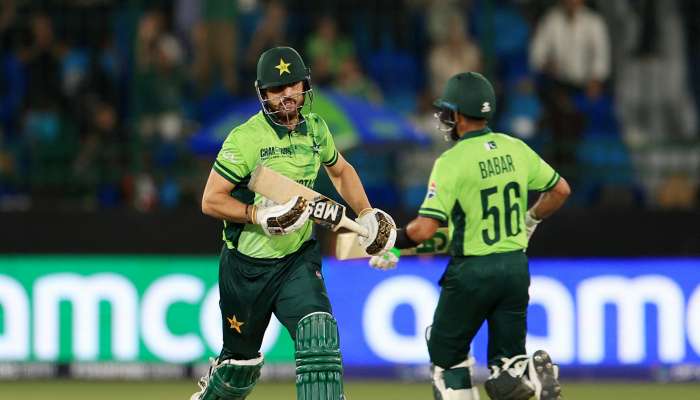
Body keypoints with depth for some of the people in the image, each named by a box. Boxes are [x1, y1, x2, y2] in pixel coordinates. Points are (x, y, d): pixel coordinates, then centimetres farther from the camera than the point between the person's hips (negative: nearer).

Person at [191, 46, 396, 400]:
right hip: (247, 265, -3)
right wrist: (261, 216, -26)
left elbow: (340, 171, 22)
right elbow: (211, 200, -16)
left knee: (319, 333, -22)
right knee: (242, 363, 11)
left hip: (298, 260, 3)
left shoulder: (314, 129, 1)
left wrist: (365, 213, 10)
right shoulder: (246, 138, -16)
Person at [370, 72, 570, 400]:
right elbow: (560, 190, 13)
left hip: (471, 270, -5)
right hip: (516, 268, 5)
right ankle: (535, 373, -22)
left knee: (447, 355, 13)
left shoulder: (452, 161, -14)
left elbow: (426, 228, -19)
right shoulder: (516, 149, 4)